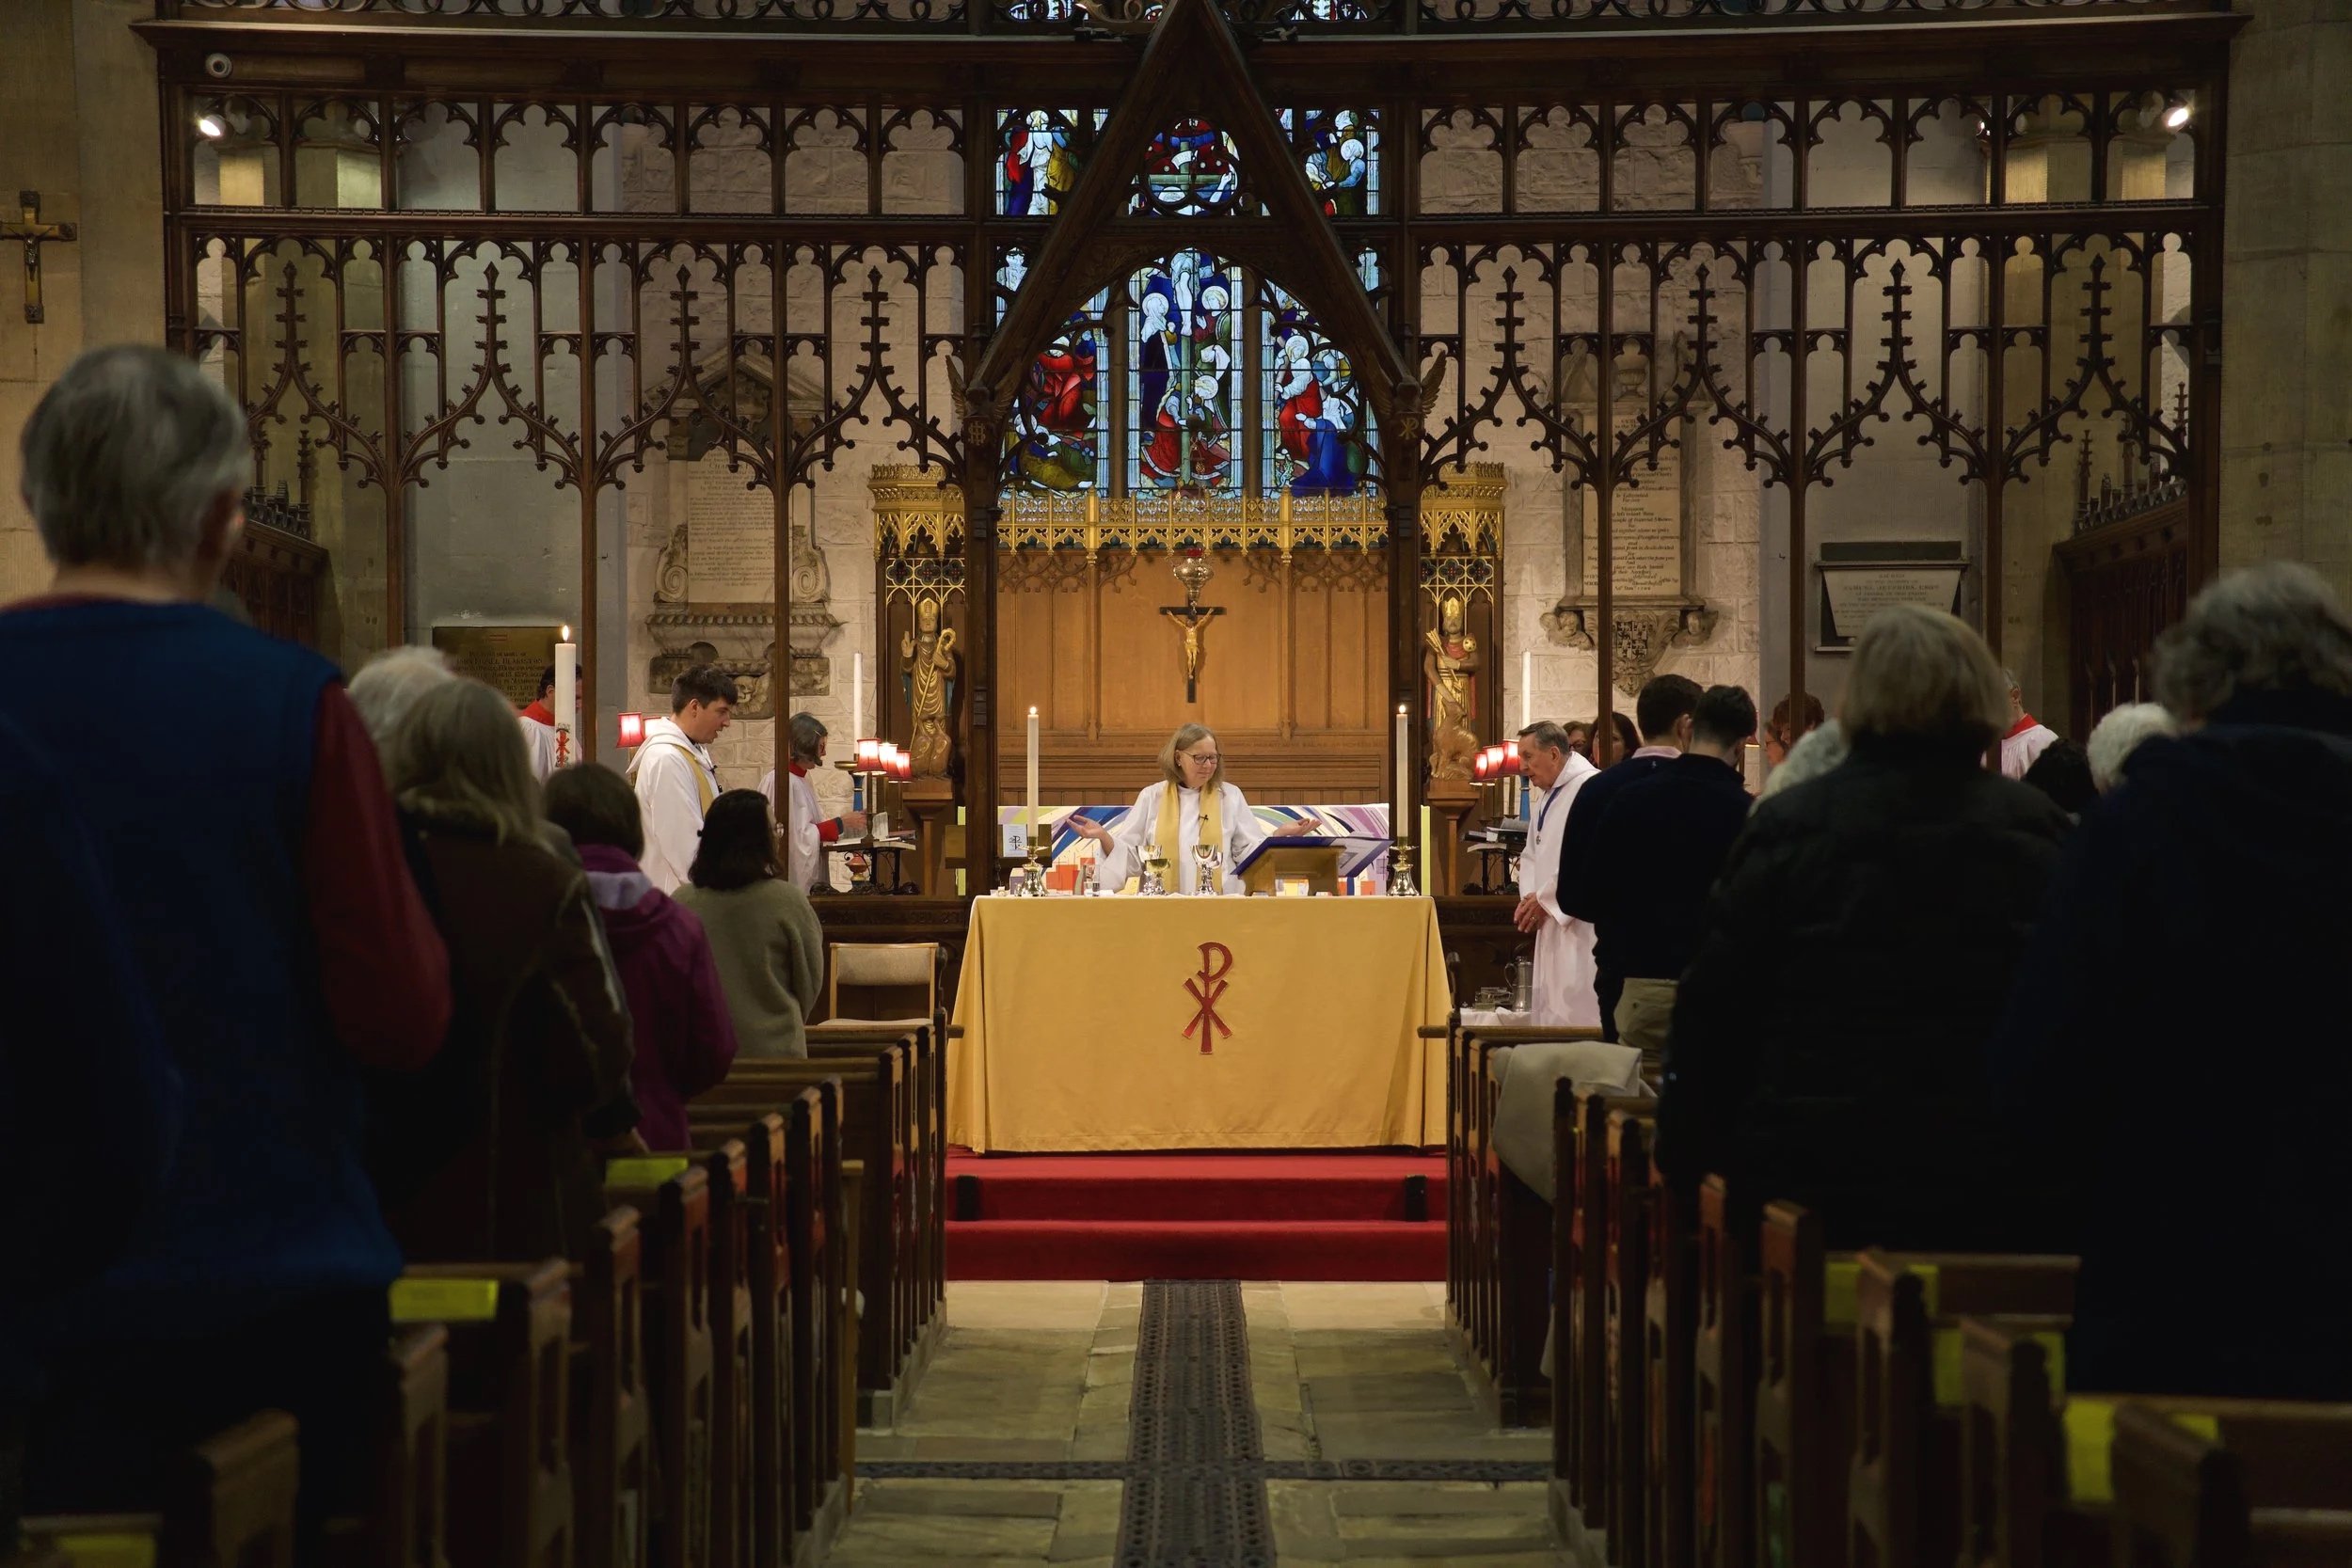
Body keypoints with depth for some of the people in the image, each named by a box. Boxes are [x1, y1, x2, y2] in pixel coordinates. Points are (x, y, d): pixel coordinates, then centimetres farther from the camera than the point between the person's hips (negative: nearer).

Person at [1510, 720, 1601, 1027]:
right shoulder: (1542, 796, 18)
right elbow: (1532, 855, 23)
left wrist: (1545, 898, -13)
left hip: (1582, 925, -9)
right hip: (1551, 923, 9)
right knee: (1551, 1013, 9)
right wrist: (1530, 896, 3)